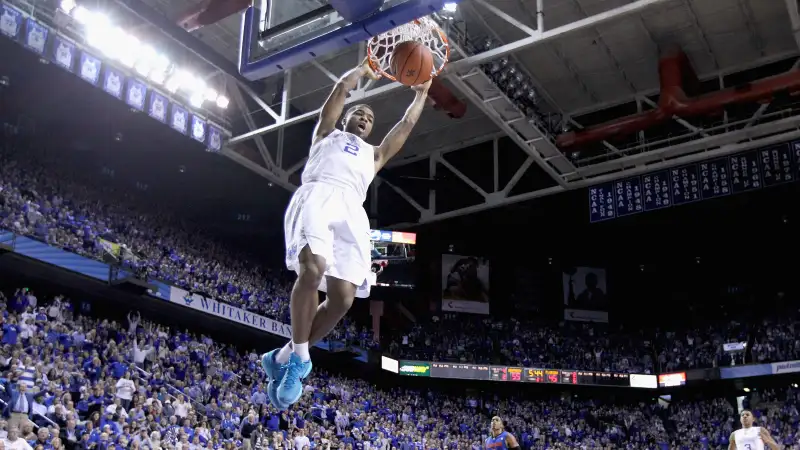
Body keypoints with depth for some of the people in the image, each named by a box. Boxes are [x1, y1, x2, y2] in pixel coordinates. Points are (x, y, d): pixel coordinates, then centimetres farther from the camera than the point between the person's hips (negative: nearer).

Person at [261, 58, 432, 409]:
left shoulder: (375, 154, 41)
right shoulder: (327, 133, 32)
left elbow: (407, 123, 39)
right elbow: (342, 87, 24)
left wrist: (421, 91, 44)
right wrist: (366, 66, 36)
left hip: (351, 209, 4)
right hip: (318, 195, -4)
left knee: (342, 297, -14)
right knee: (312, 269, -32)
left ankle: (284, 357, 1)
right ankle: (299, 356, -18)